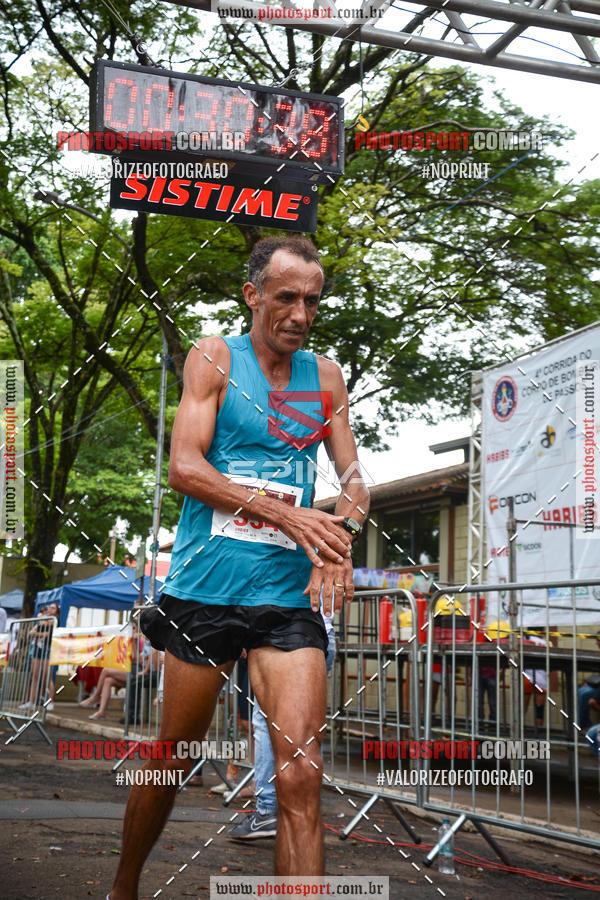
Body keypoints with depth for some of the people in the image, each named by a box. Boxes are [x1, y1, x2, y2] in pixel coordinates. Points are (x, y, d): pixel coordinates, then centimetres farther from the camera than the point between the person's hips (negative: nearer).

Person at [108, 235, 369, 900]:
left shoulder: (325, 376, 11)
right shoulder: (214, 358, 1)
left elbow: (353, 481, 11)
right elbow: (184, 468, -9)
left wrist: (338, 533, -13)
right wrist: (290, 516, -18)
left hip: (288, 596, 2)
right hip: (204, 589, -2)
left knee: (301, 772, -12)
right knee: (172, 761, 12)